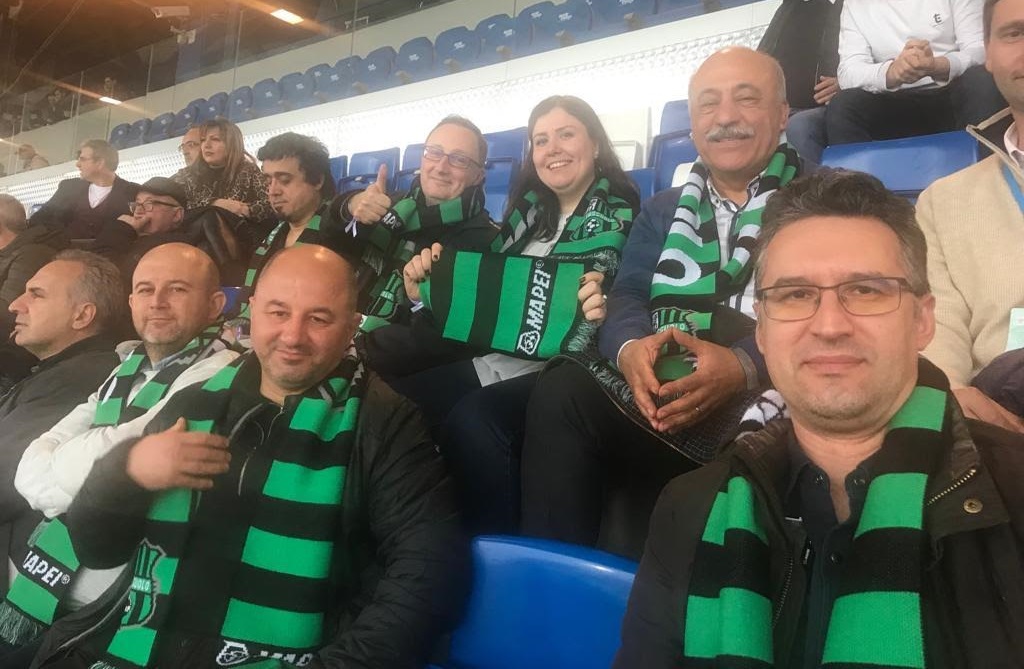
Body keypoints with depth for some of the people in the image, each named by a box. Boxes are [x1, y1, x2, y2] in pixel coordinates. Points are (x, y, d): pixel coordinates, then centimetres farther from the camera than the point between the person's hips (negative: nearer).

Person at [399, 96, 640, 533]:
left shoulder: (621, 216, 2)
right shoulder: (528, 209, 18)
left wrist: (598, 314, -31)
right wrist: (432, 284, 2)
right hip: (491, 359, 6)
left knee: (471, 420, -33)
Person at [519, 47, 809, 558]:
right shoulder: (662, 210, 24)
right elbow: (625, 298, 10)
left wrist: (744, 367, -25)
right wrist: (631, 349, -16)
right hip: (657, 399, 4)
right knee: (560, 391, -25)